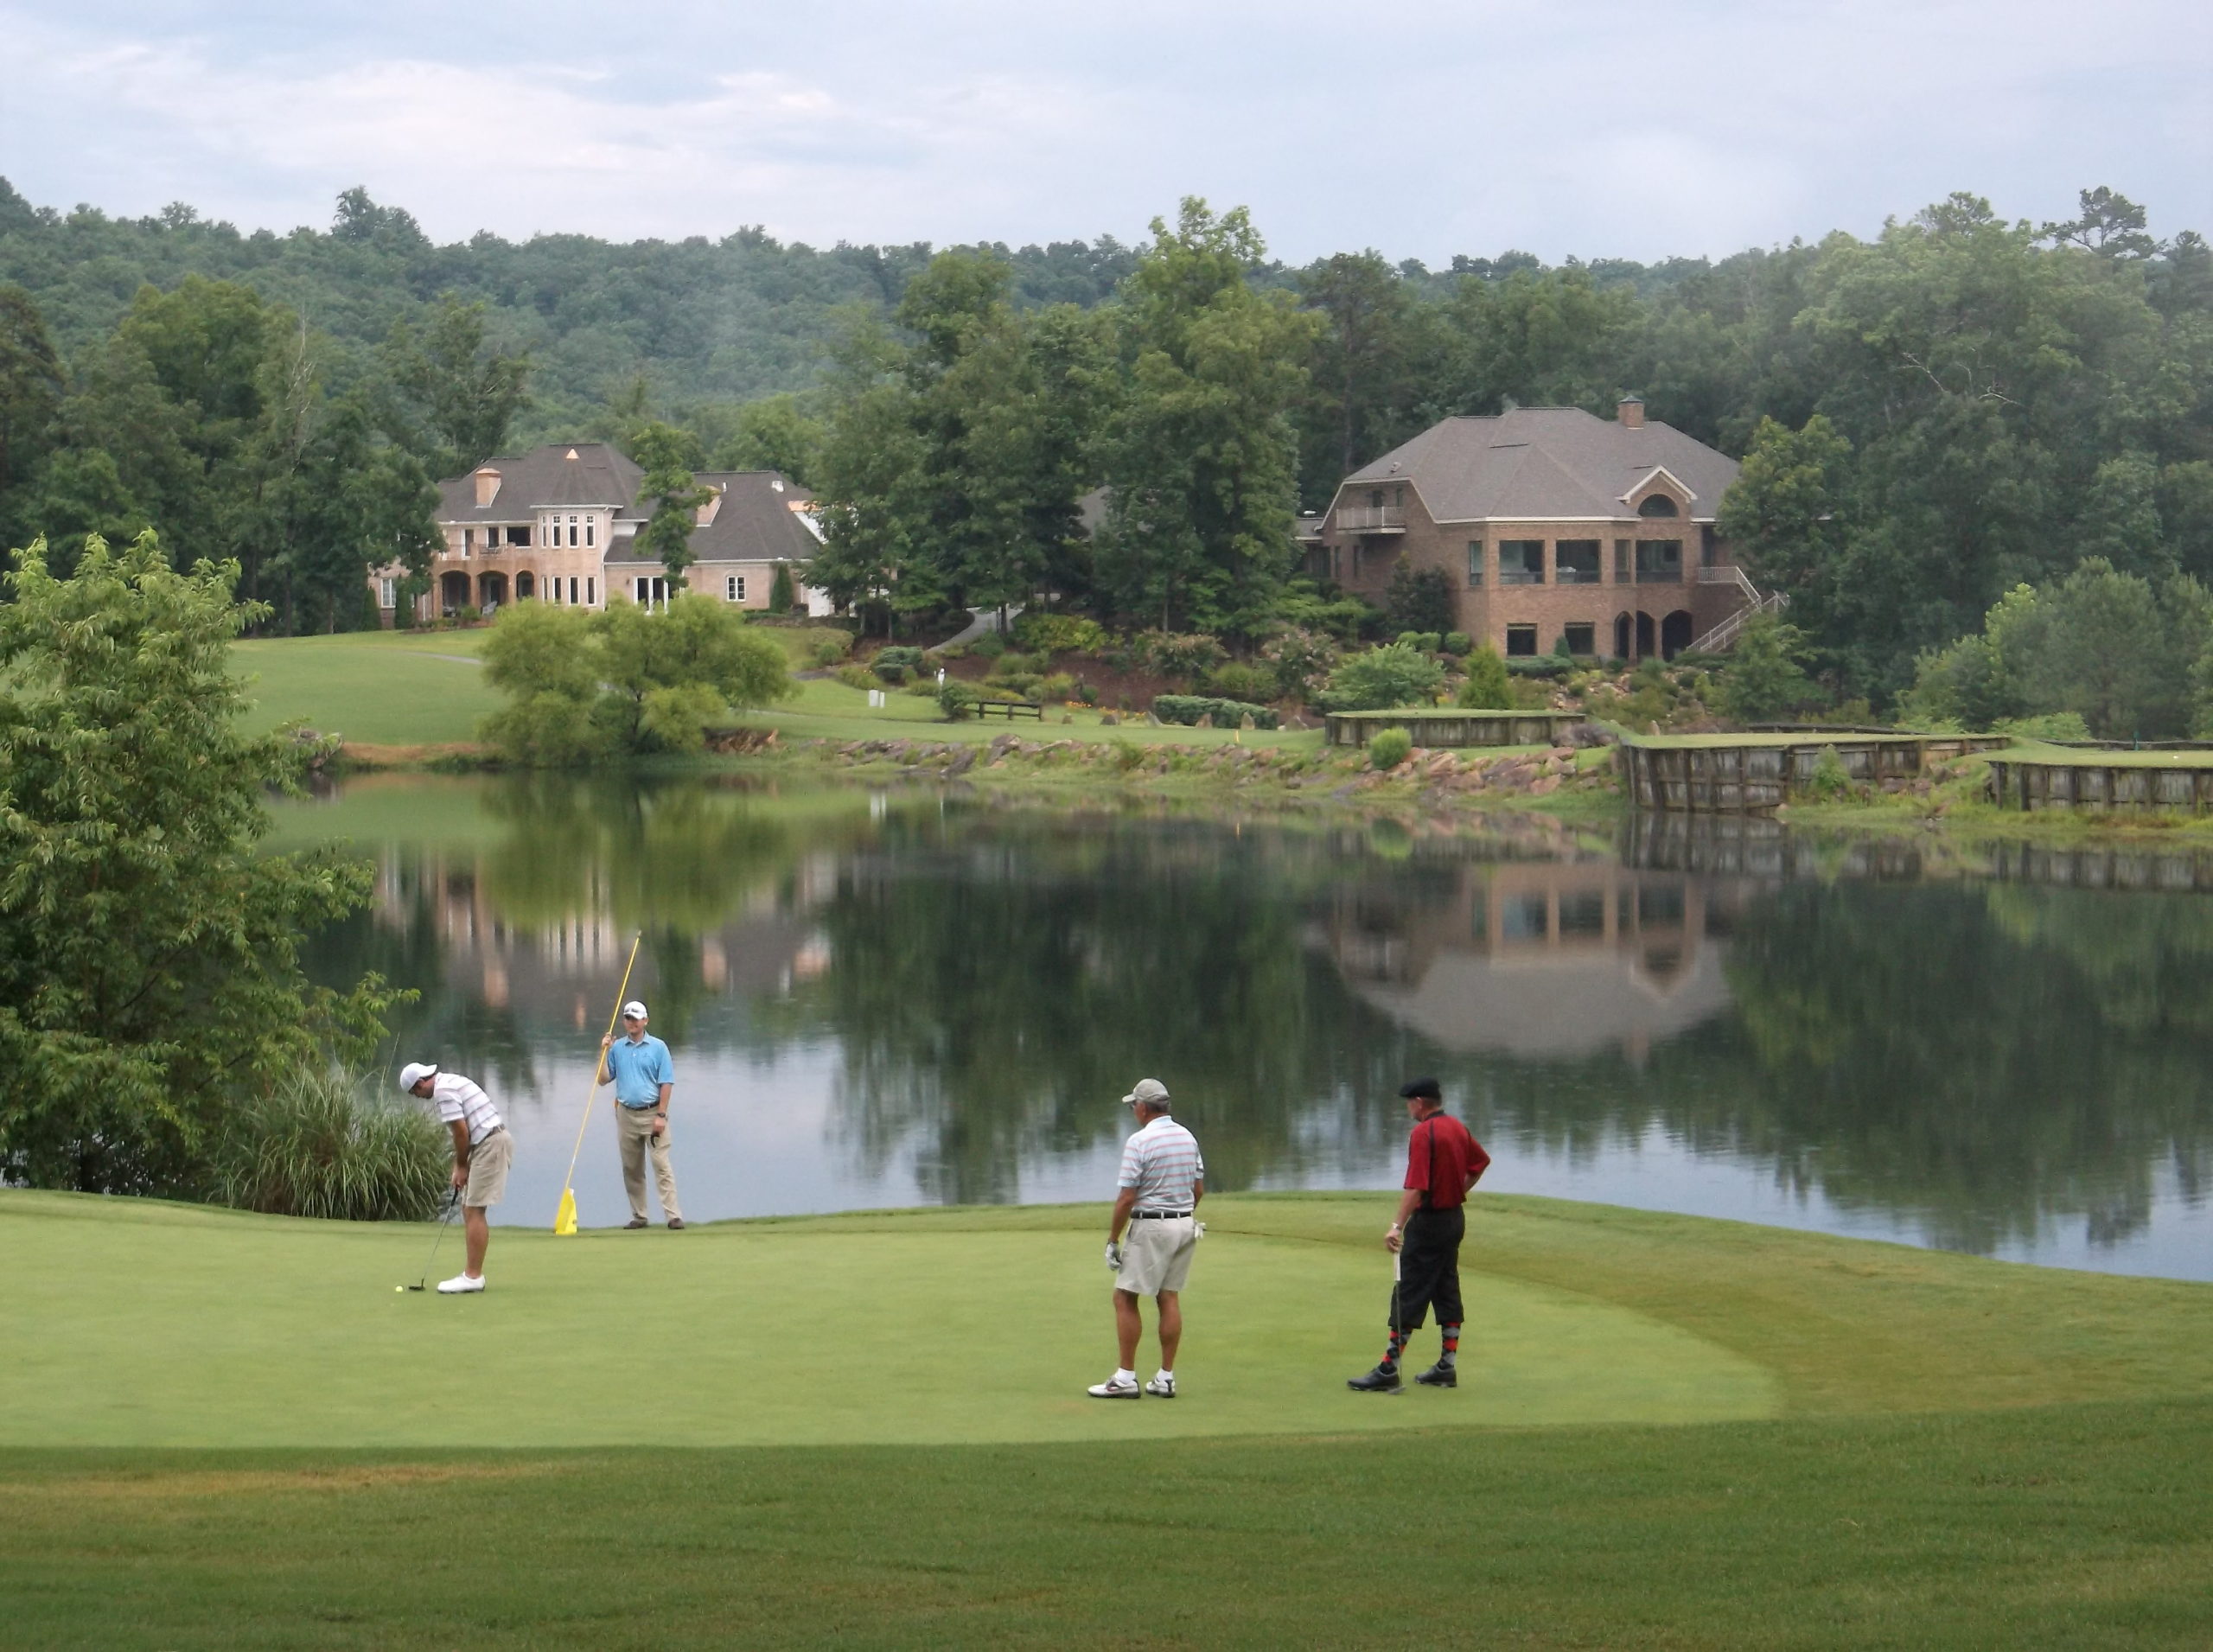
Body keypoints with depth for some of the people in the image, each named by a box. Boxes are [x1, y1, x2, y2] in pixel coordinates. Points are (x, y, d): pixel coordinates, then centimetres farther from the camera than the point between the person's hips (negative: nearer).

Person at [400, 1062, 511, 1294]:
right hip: (494, 1142, 10)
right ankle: (472, 1274, 15)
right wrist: (460, 1166, 14)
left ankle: (472, 1277, -8)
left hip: (491, 1144, -10)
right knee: (470, 1210, 13)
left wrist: (461, 1166, -3)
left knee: (474, 1211, -9)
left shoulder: (443, 1091, -14)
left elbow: (461, 1131, -16)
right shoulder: (449, 1082, 18)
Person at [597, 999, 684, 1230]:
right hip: (626, 1114, 4)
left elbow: (667, 1083, -3)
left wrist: (661, 1115, -10)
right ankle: (639, 1216, 13)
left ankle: (673, 1215, -15)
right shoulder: (616, 1048, 9)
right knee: (631, 1169, 6)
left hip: (652, 1113, -4)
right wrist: (603, 1052, -3)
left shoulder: (658, 1047, 0)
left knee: (661, 1164, -10)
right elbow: (603, 1079, 8)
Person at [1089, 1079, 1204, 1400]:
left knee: (1125, 1298, -1)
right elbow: (1199, 1189, 14)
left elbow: (1127, 1198, -16)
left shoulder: (1139, 1141, -15)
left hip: (1150, 1228, -7)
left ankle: (1126, 1377, -3)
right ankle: (1166, 1377, 7)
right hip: (1185, 1225, 7)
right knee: (1170, 1298, 9)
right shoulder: (1187, 1137, 8)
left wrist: (1112, 1241, -9)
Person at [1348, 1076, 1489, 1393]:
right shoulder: (1458, 1128, 8)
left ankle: (1389, 1371, -5)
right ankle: (1447, 1367, 12)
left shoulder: (1423, 1134, -19)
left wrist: (1398, 1226, -29)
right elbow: (1481, 1161, 25)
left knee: (1408, 1296, -6)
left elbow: (1416, 1187, -26)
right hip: (1455, 1218, 9)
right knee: (1447, 1292, 11)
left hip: (1429, 1221, -9)